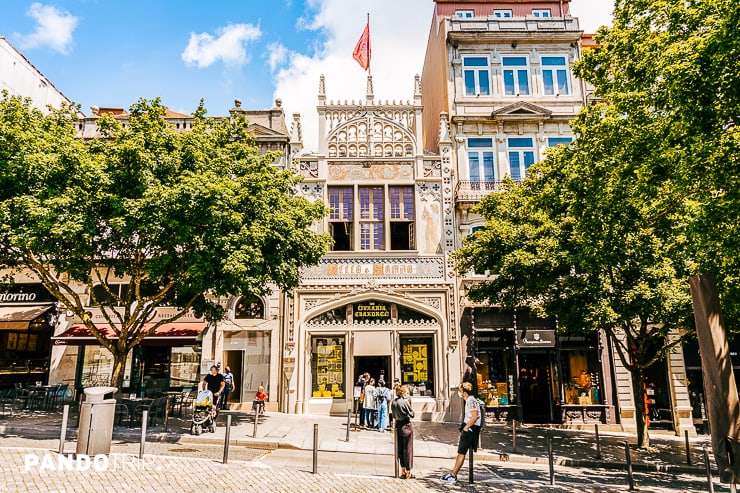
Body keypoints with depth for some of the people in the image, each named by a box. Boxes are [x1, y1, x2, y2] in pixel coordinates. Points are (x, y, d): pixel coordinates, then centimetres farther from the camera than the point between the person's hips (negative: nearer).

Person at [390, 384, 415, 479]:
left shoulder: (393, 402, 3)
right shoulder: (405, 402, -17)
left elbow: (394, 415, 10)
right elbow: (412, 414, -9)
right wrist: (410, 403, -5)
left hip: (398, 426, 7)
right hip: (406, 426, -7)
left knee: (400, 449, 13)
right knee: (408, 449, 3)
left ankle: (403, 472, 20)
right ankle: (408, 472, 9)